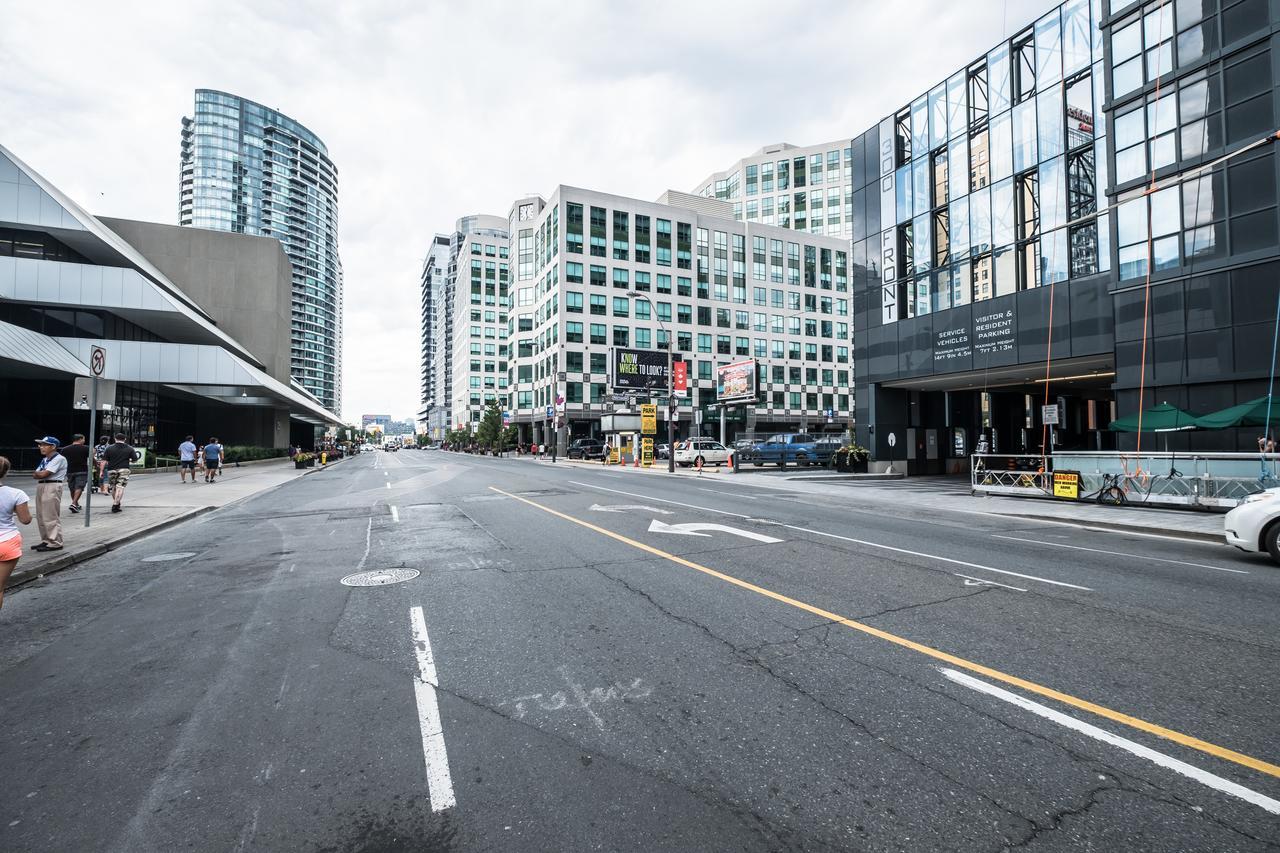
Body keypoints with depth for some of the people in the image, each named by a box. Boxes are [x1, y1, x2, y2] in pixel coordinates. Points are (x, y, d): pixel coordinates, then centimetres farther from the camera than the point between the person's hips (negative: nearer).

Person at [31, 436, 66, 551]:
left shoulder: (59, 459, -11)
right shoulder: (44, 459, 16)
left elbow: (43, 474, -14)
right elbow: (36, 475, 9)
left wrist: (37, 473, 5)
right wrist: (41, 473, -8)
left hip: (52, 487, -10)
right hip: (40, 486, 10)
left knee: (51, 517, -7)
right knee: (41, 516, 15)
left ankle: (55, 543, -2)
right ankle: (46, 541, 24)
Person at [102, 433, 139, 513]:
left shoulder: (109, 448, 3)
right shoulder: (129, 449, 2)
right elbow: (135, 460, 4)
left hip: (111, 470, 2)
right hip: (124, 470, -2)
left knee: (113, 488, 16)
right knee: (120, 487, -6)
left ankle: (116, 503, 28)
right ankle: (115, 505, -14)